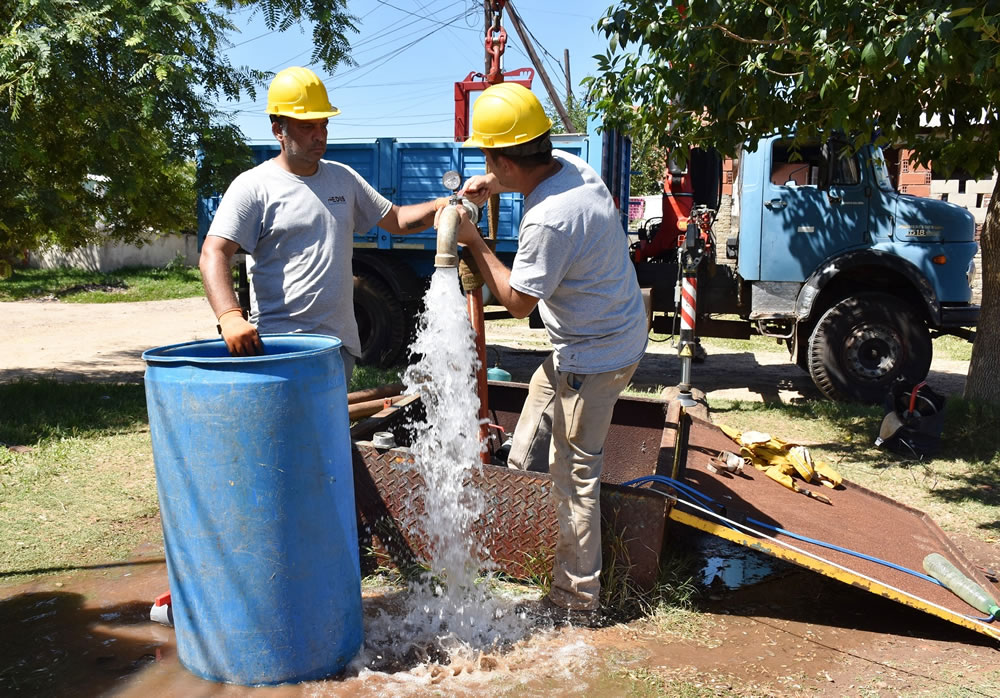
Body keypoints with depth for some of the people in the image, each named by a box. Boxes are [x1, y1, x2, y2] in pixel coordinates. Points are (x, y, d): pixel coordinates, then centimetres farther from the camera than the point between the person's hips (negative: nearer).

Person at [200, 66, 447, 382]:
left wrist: (438, 206, -1)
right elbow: (213, 254, -14)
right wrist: (230, 316, -31)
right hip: (280, 345, -5)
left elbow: (396, 219, 20)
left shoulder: (343, 178, 14)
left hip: (341, 342, 6)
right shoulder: (253, 187, -5)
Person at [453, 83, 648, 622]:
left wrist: (473, 243, -9)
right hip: (617, 331, 10)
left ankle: (577, 598, 16)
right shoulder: (570, 166, -3)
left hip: (592, 355, -10)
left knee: (574, 475, 2)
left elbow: (517, 302, -16)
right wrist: (496, 187, 7)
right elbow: (535, 174, 25)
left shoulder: (548, 220, -31)